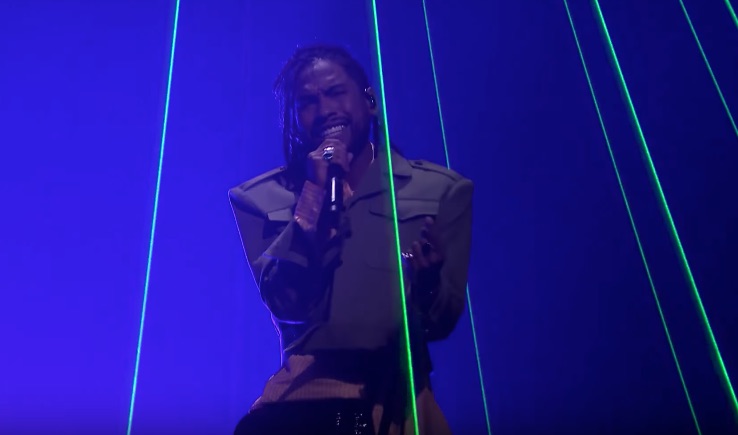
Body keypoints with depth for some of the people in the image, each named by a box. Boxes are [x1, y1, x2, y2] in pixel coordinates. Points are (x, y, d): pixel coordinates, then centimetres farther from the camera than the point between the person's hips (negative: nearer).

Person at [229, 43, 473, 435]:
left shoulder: (441, 190, 6)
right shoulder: (260, 199, 8)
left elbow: (442, 322, 4)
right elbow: (285, 304, -5)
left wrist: (427, 282, -18)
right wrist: (316, 192, -9)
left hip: (397, 398, 1)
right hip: (304, 392, 0)